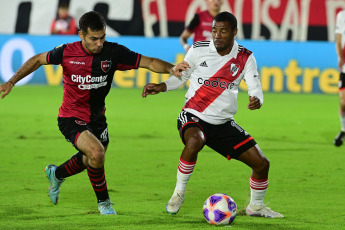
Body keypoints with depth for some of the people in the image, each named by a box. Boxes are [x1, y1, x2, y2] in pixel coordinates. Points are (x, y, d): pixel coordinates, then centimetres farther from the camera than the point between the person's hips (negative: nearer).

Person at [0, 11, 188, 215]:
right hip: (71, 118, -5)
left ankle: (56, 174, 56)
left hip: (97, 118, 5)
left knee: (92, 160, 24)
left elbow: (149, 62, -15)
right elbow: (38, 60, -1)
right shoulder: (67, 52, -18)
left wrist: (171, 68, -34)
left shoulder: (113, 52, -16)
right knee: (96, 153, -27)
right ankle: (103, 202, -3)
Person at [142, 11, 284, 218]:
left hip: (223, 123, 3)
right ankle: (179, 193, -18)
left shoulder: (245, 58, -3)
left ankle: (256, 206, 27)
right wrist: (160, 87, -11)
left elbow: (256, 89, -7)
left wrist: (256, 100, -31)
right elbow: (181, 76, 7)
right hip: (193, 117, -3)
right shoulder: (198, 50, -6)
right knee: (194, 141, -40)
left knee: (261, 163, -1)